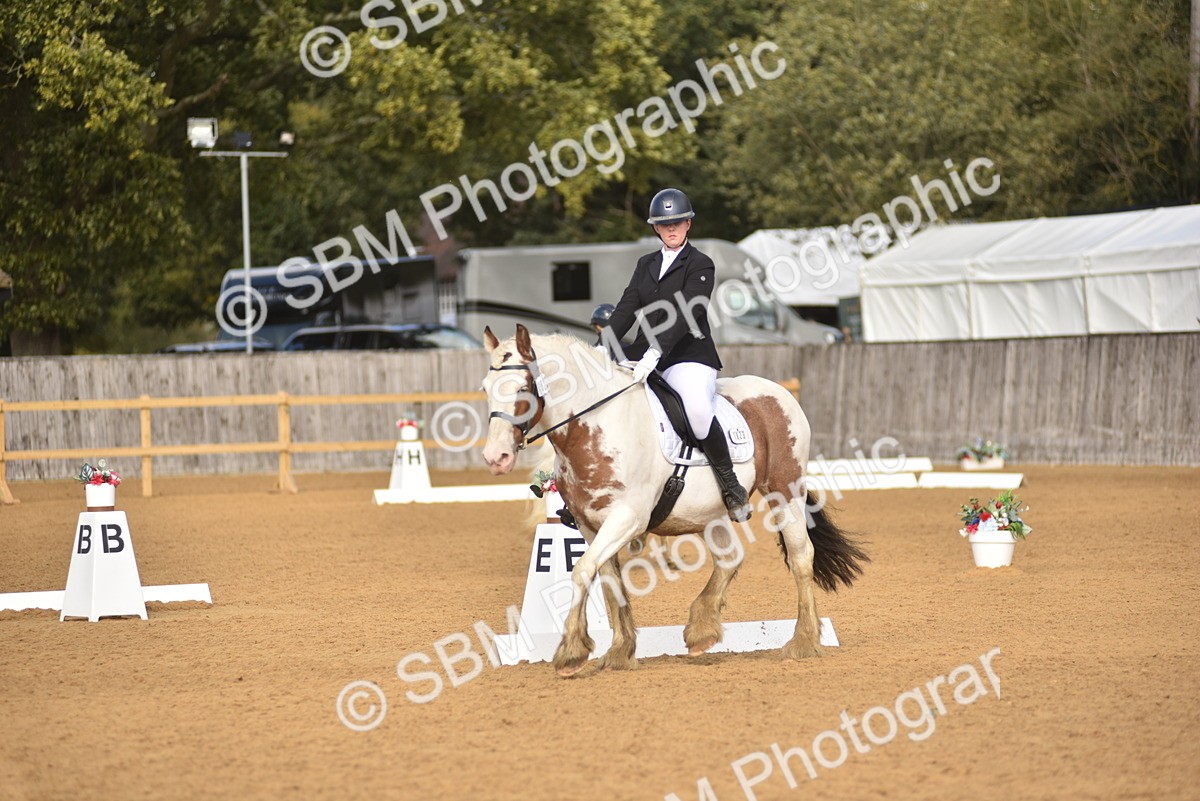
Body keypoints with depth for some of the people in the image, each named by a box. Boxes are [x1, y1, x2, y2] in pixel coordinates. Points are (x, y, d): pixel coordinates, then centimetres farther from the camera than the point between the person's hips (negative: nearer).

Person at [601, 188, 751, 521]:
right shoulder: (646, 264, 16)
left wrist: (654, 354, -29)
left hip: (688, 358, -7)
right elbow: (626, 310, 8)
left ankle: (732, 490, -19)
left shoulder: (700, 266, -3)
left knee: (698, 409, -34)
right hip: (644, 357, 7)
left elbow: (684, 316, -16)